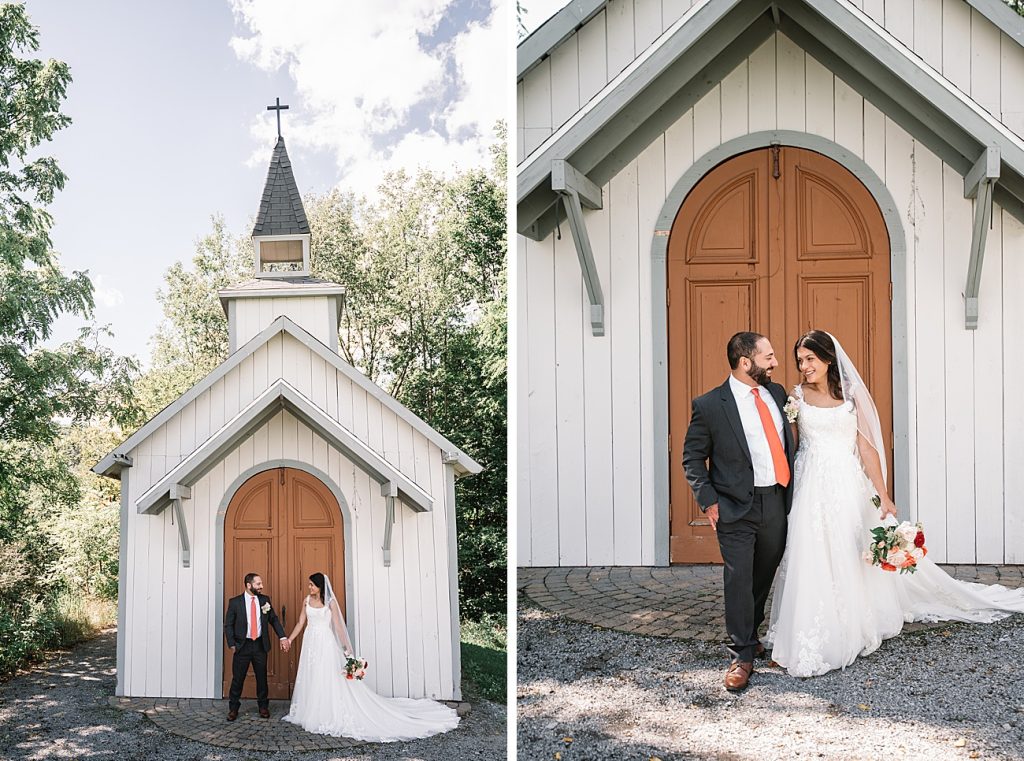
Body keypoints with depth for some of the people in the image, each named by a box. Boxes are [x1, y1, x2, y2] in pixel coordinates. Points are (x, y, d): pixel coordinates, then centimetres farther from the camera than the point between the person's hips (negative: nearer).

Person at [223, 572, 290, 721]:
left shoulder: (265, 600, 3)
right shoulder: (235, 602, -6)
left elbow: (274, 619, 8)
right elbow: (228, 625, -1)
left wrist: (283, 637, -2)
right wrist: (232, 644, -8)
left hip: (260, 645, 2)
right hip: (242, 646, -2)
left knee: (262, 678, 10)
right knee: (237, 678, 2)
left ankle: (263, 707, 25)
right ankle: (233, 709, 16)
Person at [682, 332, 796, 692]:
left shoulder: (776, 393, 7)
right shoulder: (710, 405, -10)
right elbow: (693, 458, -3)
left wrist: (793, 487, 12)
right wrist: (709, 501, -9)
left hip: (777, 502, 5)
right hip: (737, 507, -5)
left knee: (764, 577, 15)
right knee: (738, 579, -7)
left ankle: (749, 635, 34)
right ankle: (741, 656, 4)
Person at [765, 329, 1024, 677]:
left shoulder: (851, 394, 2)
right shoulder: (797, 397, 4)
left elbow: (867, 448, 1)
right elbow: (789, 447, 6)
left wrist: (882, 496, -3)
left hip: (848, 488, 0)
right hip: (812, 490, 0)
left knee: (852, 560, 4)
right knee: (813, 564, -1)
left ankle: (855, 630, 19)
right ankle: (816, 641, 8)